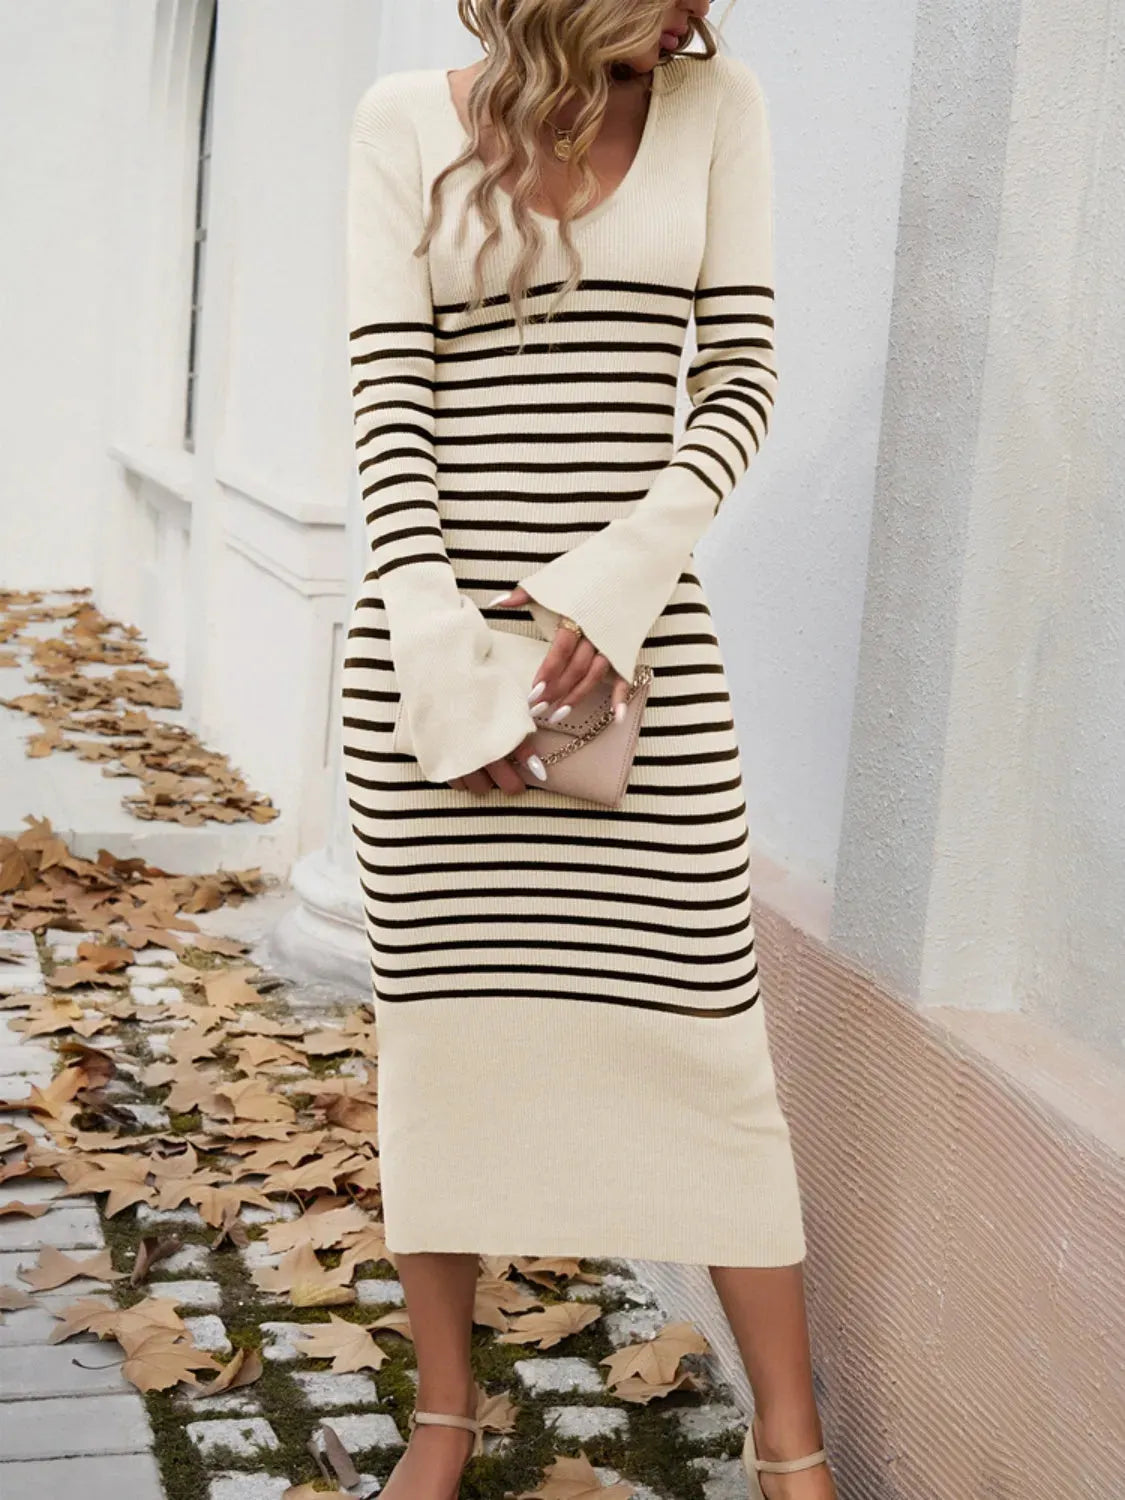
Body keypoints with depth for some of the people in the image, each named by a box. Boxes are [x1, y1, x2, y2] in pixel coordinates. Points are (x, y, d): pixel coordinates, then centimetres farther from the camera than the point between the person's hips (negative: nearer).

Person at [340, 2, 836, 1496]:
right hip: (431, 639, 0)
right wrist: (440, 658, -12)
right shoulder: (407, 121, 4)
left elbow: (742, 371, 3)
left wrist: (629, 568, -13)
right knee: (440, 1022, 7)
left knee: (703, 1023, 1)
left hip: (642, 646, 1)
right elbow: (389, 398, -3)